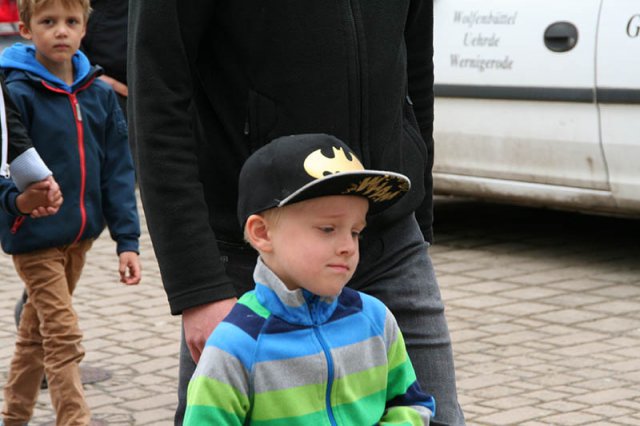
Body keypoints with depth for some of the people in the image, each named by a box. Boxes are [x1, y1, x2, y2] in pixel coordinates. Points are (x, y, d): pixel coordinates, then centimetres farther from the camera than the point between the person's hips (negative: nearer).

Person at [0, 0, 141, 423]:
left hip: (80, 234, 6)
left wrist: (127, 239, 0)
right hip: (35, 236, -6)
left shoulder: (100, 94, 2)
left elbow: (117, 170, 3)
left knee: (37, 331, 19)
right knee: (63, 339, -8)